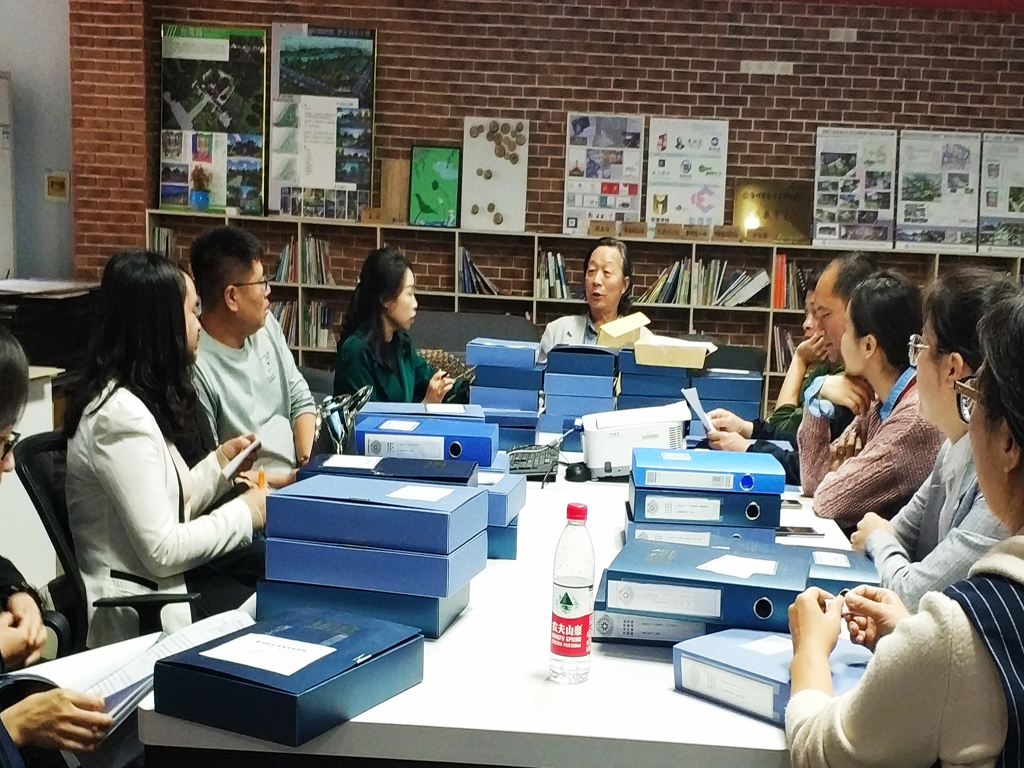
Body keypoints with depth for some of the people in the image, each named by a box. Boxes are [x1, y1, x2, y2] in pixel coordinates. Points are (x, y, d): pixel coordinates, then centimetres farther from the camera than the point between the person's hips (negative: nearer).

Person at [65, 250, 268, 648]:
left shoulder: (135, 401, 10)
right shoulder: (121, 416, -21)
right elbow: (162, 550, -22)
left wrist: (220, 461, 10)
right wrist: (245, 513, -12)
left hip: (156, 589, 9)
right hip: (137, 617, -9)